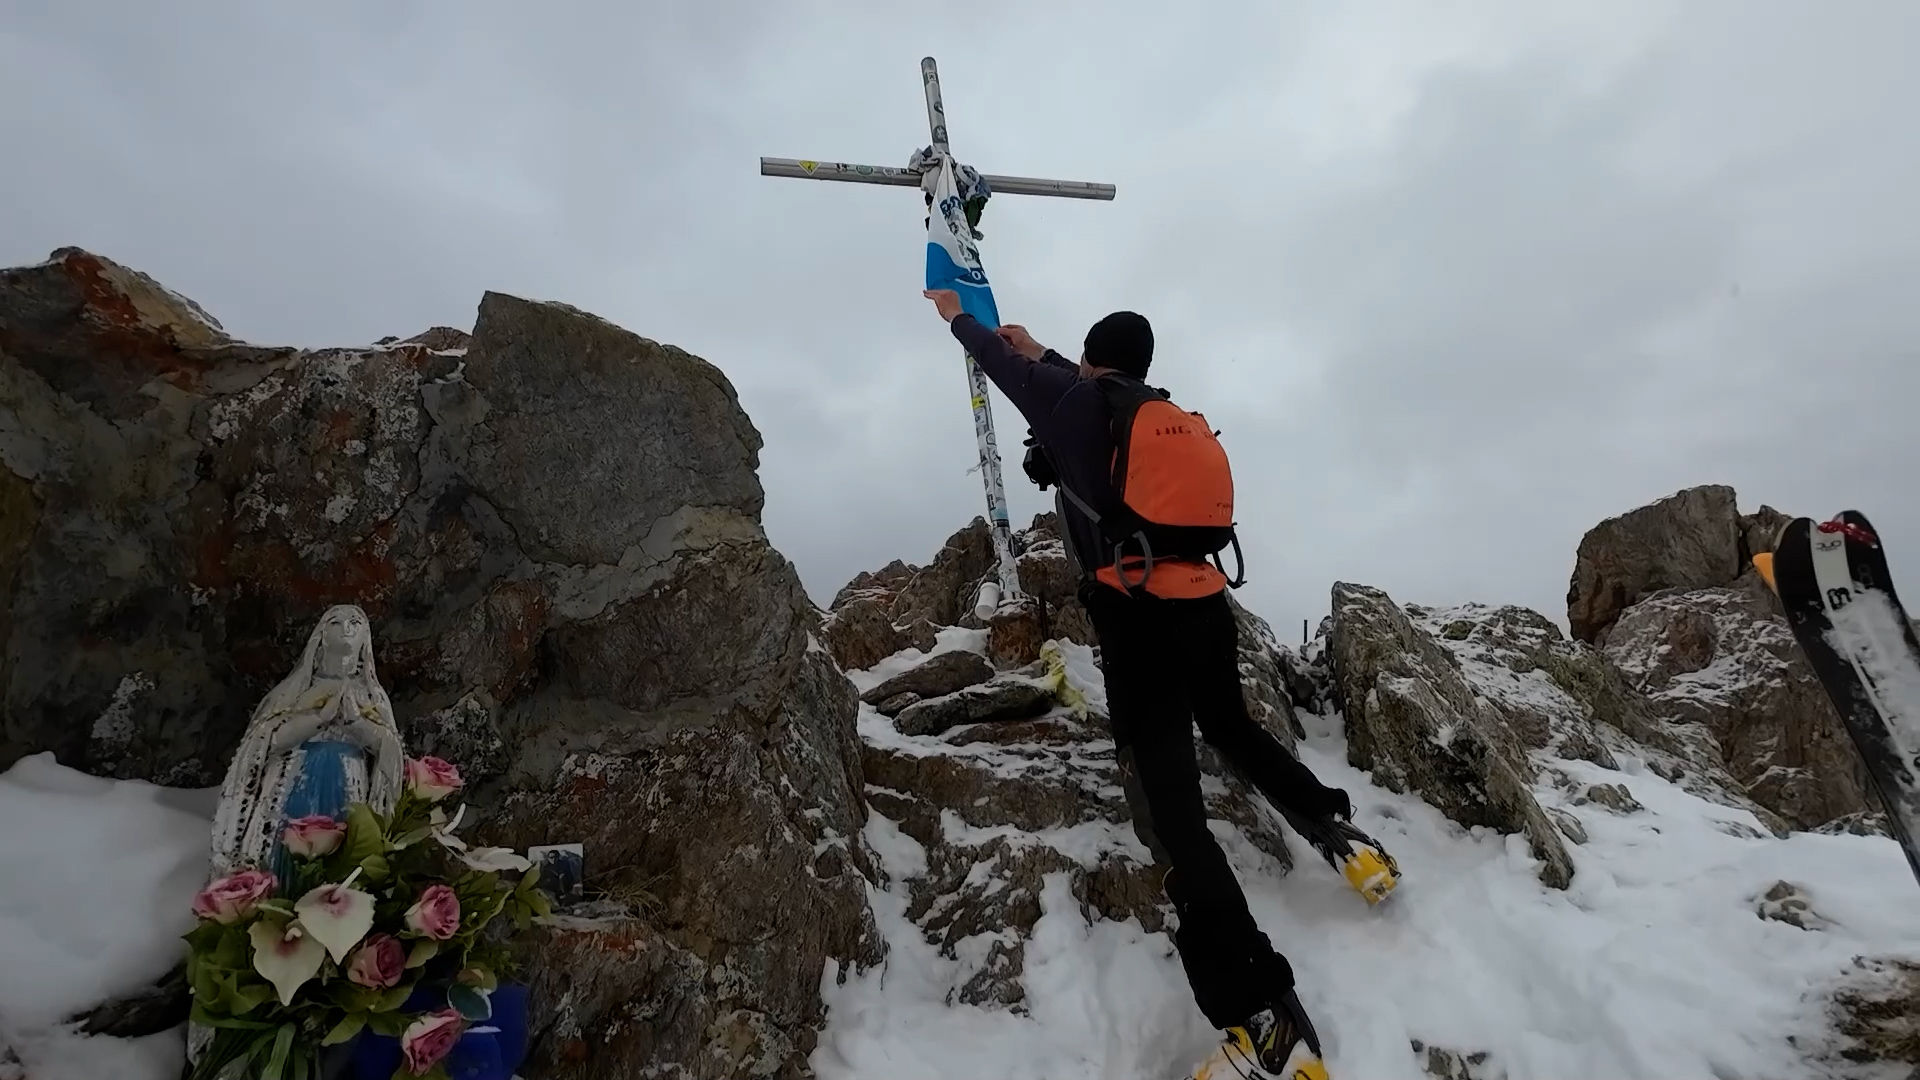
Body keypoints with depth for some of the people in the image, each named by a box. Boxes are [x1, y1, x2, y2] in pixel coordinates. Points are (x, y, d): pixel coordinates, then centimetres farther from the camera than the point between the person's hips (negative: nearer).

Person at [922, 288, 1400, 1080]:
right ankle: (1338, 831, 29)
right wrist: (1042, 351, 53)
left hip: (1140, 617, -7)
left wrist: (959, 318, 38)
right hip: (1206, 605, 8)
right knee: (1231, 726, 34)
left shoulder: (1076, 404, 2)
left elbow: (1006, 369, 19)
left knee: (1169, 807, -10)